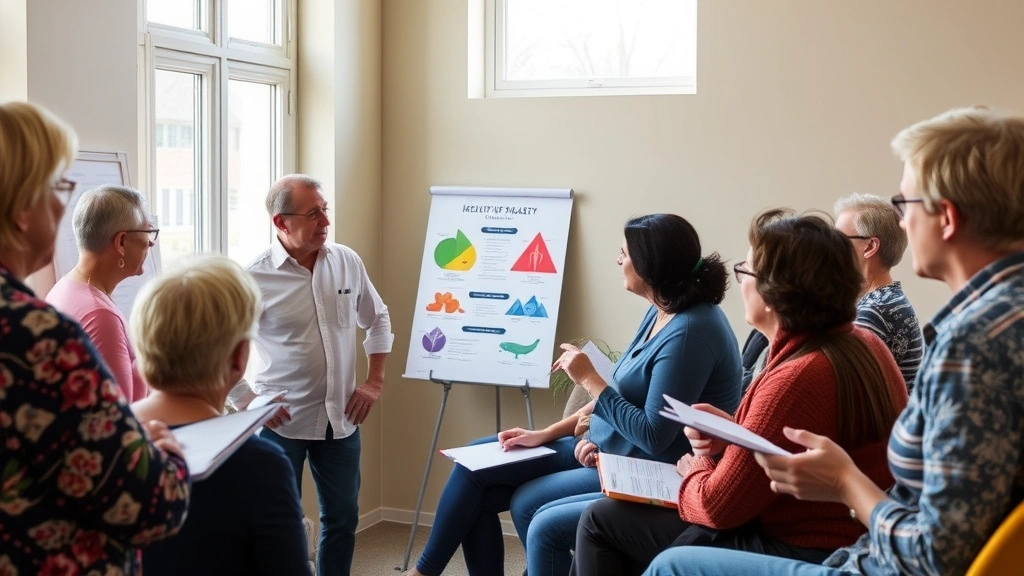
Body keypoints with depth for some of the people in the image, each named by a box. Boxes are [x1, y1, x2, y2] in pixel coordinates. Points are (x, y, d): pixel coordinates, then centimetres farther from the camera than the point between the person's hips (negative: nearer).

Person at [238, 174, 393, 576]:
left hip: (340, 418, 4)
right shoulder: (256, 278, -14)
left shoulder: (347, 262, 0)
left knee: (342, 518, 15)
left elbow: (377, 320, 14)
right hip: (281, 421, -4)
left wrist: (374, 381, 7)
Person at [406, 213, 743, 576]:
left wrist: (589, 379, -17)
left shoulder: (689, 331, -24)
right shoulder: (660, 313, 6)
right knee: (475, 462, 5)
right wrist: (546, 434, 7)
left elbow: (654, 436, -26)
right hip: (602, 449, 10)